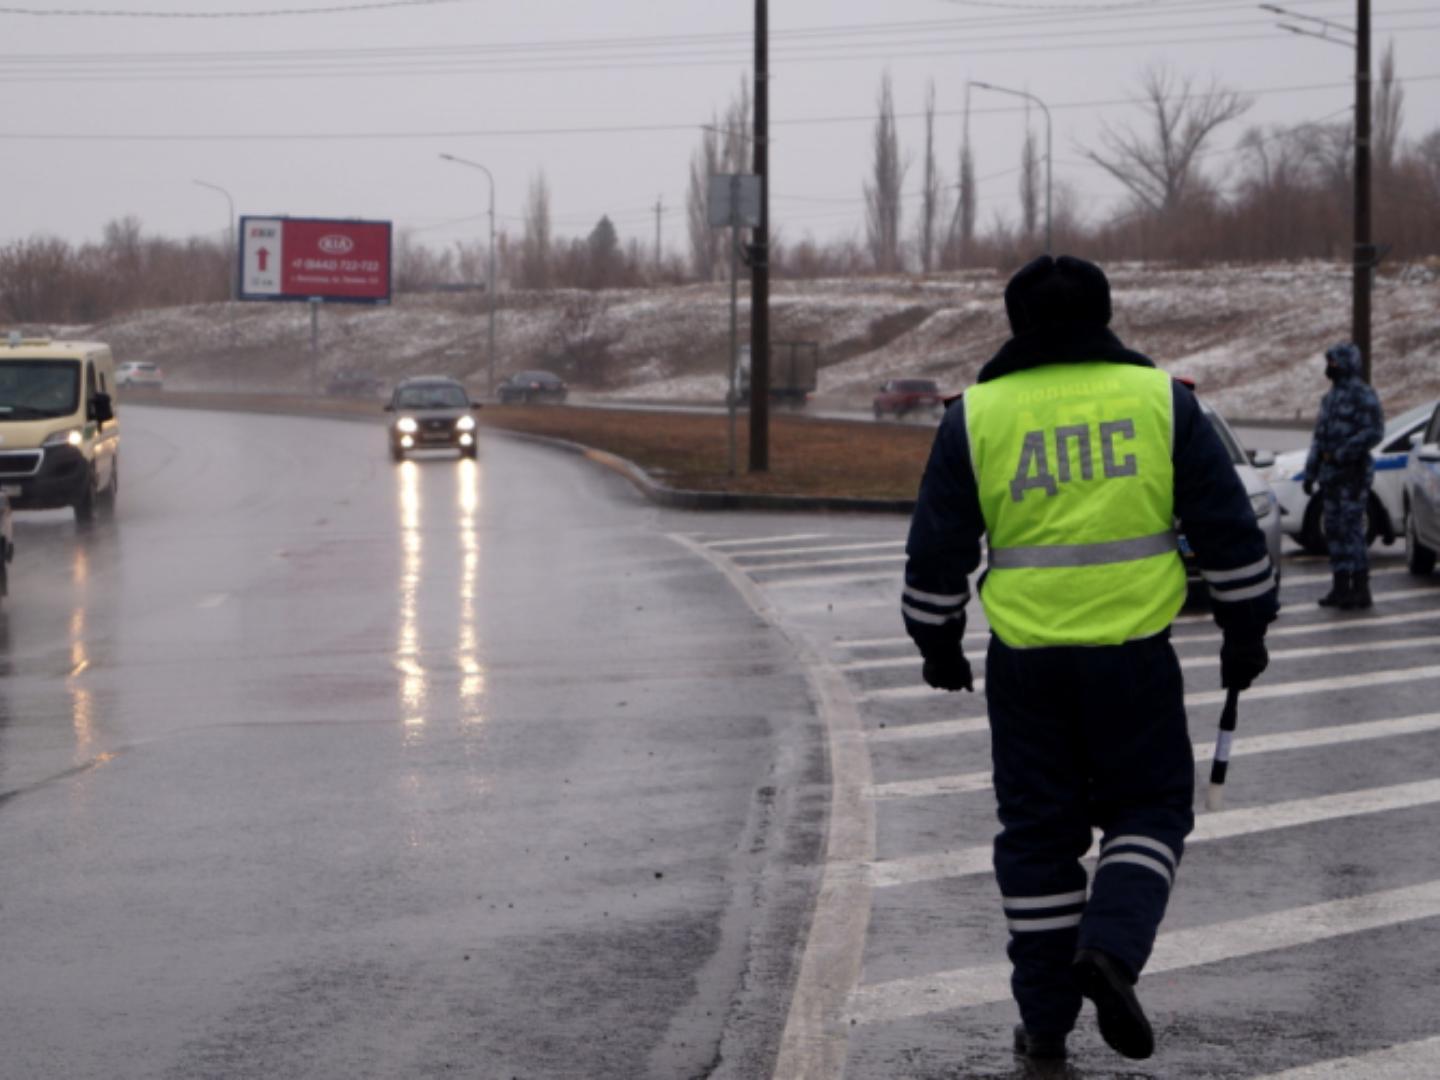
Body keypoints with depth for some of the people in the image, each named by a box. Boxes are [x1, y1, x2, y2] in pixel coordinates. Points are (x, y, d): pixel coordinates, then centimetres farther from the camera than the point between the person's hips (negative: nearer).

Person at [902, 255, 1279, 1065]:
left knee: (1039, 830, 11)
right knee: (1149, 807, 14)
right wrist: (1247, 627, 13)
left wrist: (938, 644, 19)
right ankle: (1112, 947, -11)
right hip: (1134, 652, -1)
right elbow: (1228, 528, 2)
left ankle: (1045, 1018, 13)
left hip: (1025, 657, 1)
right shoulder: (1161, 400, 1)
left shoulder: (977, 417, 2)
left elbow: (937, 551, 5)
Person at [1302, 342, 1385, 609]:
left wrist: (1343, 454, -21)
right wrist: (1310, 472, 18)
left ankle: (1360, 590, -8)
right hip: (1331, 475, 9)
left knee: (1351, 529, -11)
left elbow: (1374, 432, -18)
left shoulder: (1362, 395, -9)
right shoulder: (1330, 397, 18)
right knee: (1334, 530, 9)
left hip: (1352, 474, -9)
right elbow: (1319, 436, 22)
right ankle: (1340, 588, 14)